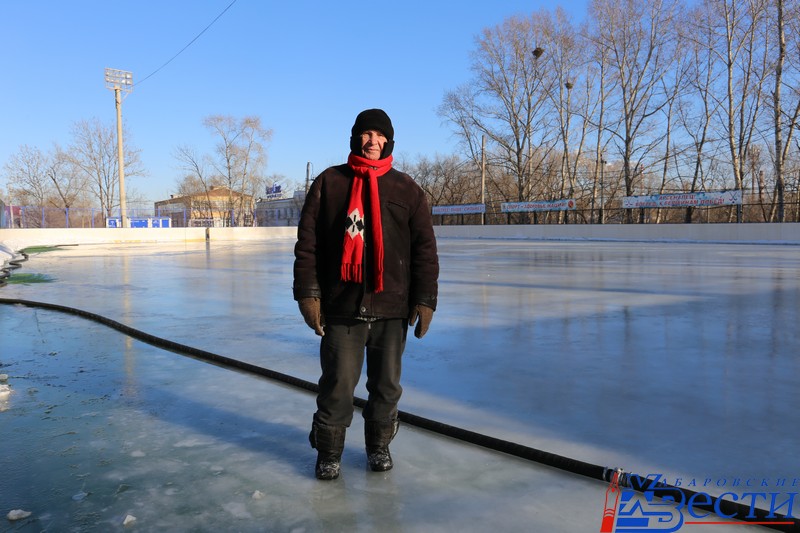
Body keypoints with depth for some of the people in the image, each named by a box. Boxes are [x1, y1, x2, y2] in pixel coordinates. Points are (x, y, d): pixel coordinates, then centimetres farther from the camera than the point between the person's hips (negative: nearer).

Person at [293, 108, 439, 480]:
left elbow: (425, 248, 6)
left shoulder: (406, 189, 7)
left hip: (392, 309, 2)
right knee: (338, 385, 3)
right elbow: (307, 242, 2)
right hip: (340, 307, -1)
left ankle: (379, 446, 31)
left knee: (387, 385, 11)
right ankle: (329, 452, 23)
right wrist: (307, 292, -5)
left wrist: (425, 299, 0)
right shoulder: (328, 183, 5)